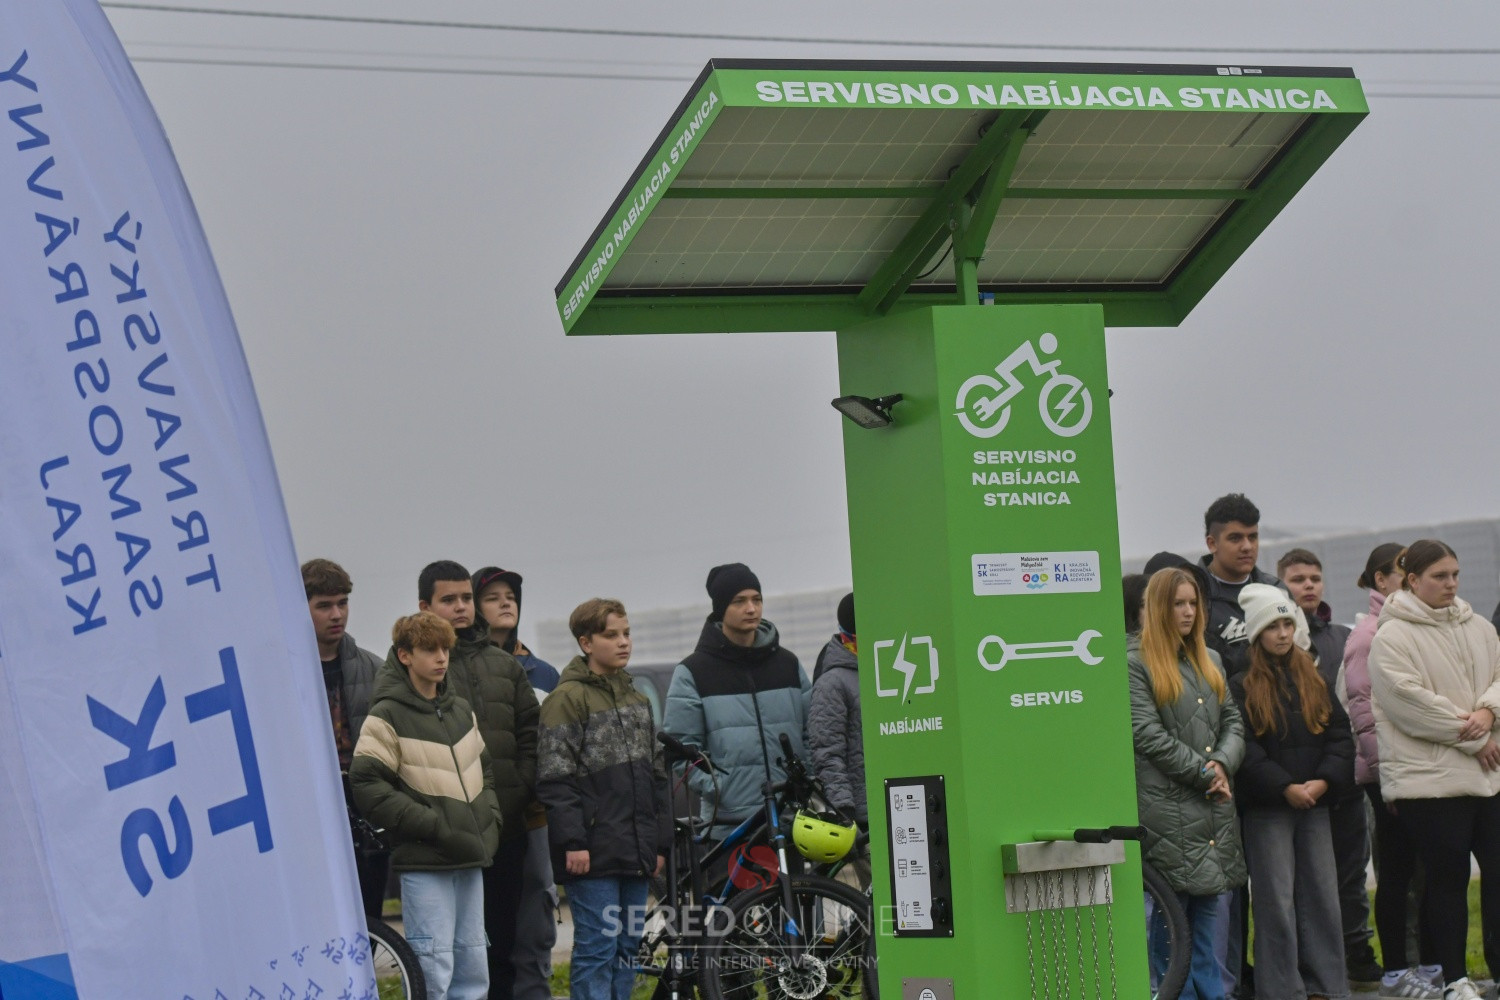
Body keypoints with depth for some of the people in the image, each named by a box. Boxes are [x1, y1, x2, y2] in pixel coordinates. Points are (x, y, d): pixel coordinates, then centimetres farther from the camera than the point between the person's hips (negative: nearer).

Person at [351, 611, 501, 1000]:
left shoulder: (462, 711, 15)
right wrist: (435, 827, -16)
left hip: (470, 859, 7)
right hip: (424, 863, -7)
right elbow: (367, 786, -13)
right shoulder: (387, 716, -5)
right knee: (433, 969, -9)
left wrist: (490, 821, 6)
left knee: (473, 968, 9)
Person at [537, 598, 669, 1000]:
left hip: (635, 853, 7)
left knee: (627, 949, 9)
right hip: (594, 853, -7)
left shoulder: (636, 699, 17)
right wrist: (572, 841, -17)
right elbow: (555, 778, -12)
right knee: (597, 949, -8)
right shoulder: (568, 698, -6)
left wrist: (660, 842, 16)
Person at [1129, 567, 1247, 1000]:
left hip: (1214, 810, 7)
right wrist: (1204, 772, -11)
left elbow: (1233, 722, 15)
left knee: (1207, 914, 10)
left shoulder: (1209, 661, 18)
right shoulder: (1134, 663, -5)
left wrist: (1223, 764, -5)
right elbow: (1148, 734, -12)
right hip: (1168, 810, -7)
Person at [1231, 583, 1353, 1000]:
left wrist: (1324, 781, -9)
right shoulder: (1242, 687, -2)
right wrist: (1286, 787, -17)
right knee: (1276, 900, -2)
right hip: (1266, 809, -4)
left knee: (1322, 894, 5)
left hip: (1314, 804, 4)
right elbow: (1245, 748, -10)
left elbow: (1340, 735, 6)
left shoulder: (1313, 680, 12)